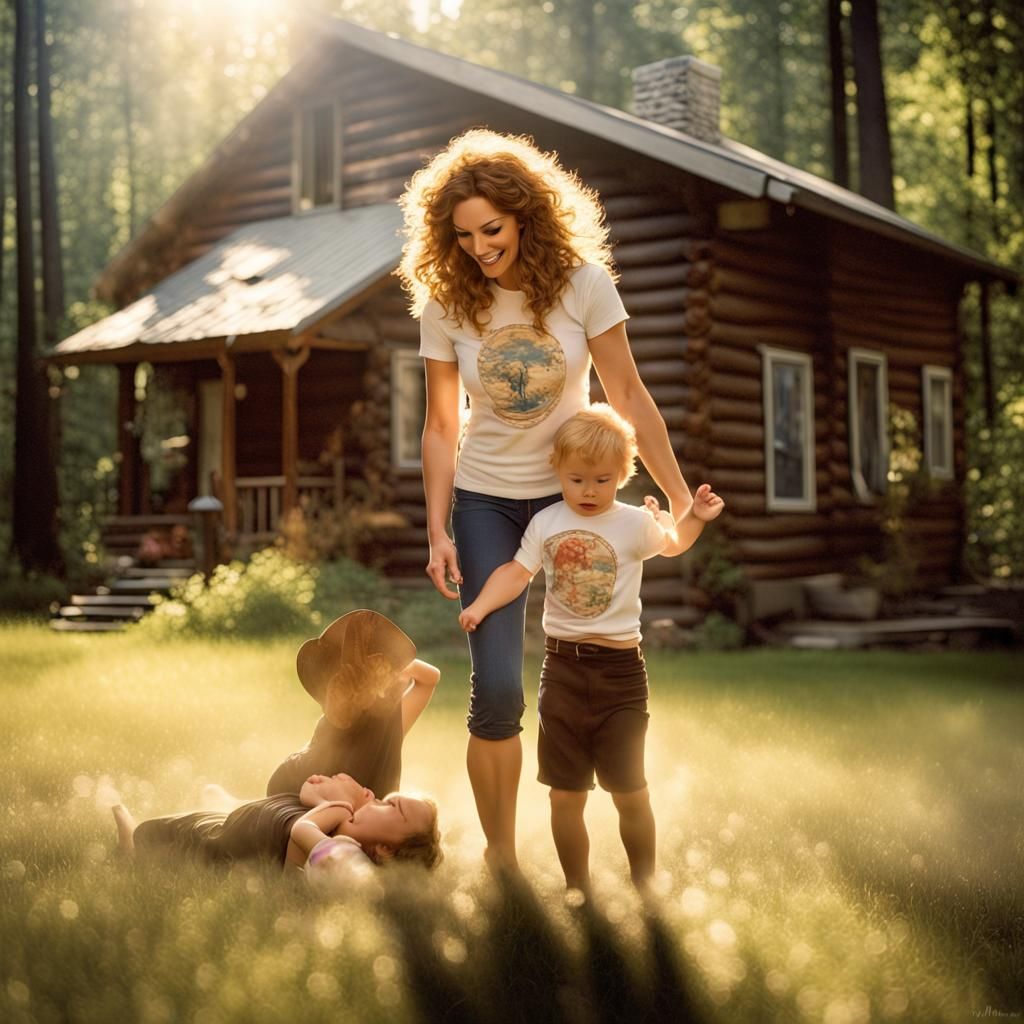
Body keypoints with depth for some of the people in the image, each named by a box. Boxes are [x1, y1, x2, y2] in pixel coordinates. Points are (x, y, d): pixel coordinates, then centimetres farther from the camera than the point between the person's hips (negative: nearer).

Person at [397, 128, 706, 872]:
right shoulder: (445, 301, -8)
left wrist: (681, 497, -12)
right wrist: (438, 532, -8)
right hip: (485, 502, 0)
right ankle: (500, 854, 9)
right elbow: (441, 428, -3)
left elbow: (628, 397, -10)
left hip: (573, 492, 0)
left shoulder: (582, 282, -12)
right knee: (497, 688, -9)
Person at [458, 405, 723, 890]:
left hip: (619, 668, -2)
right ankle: (578, 889, 21)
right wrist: (480, 605, -16)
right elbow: (517, 573, -2)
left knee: (630, 793, 3)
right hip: (562, 668, 2)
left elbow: (672, 544, 18)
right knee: (565, 796, 7)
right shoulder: (545, 524, 2)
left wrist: (695, 516, 0)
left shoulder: (634, 524, 0)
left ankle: (644, 887, 19)